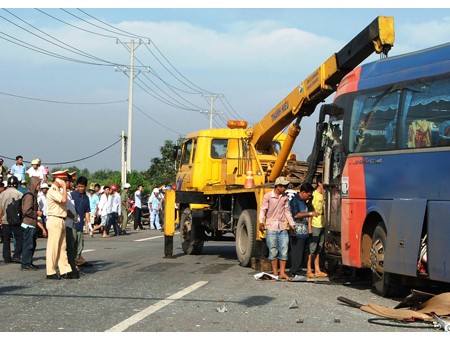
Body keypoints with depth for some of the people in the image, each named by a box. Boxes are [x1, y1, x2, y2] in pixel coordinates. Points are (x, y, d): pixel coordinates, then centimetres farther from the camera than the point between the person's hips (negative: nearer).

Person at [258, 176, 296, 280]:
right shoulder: (268, 196, -4)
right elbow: (263, 210, -4)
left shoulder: (285, 197, 10)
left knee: (284, 250, 1)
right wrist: (261, 222, -18)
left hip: (282, 228, 4)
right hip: (271, 228, -4)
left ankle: (282, 273, 7)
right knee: (273, 251, 1)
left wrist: (291, 224, 16)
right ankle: (275, 273, 8)